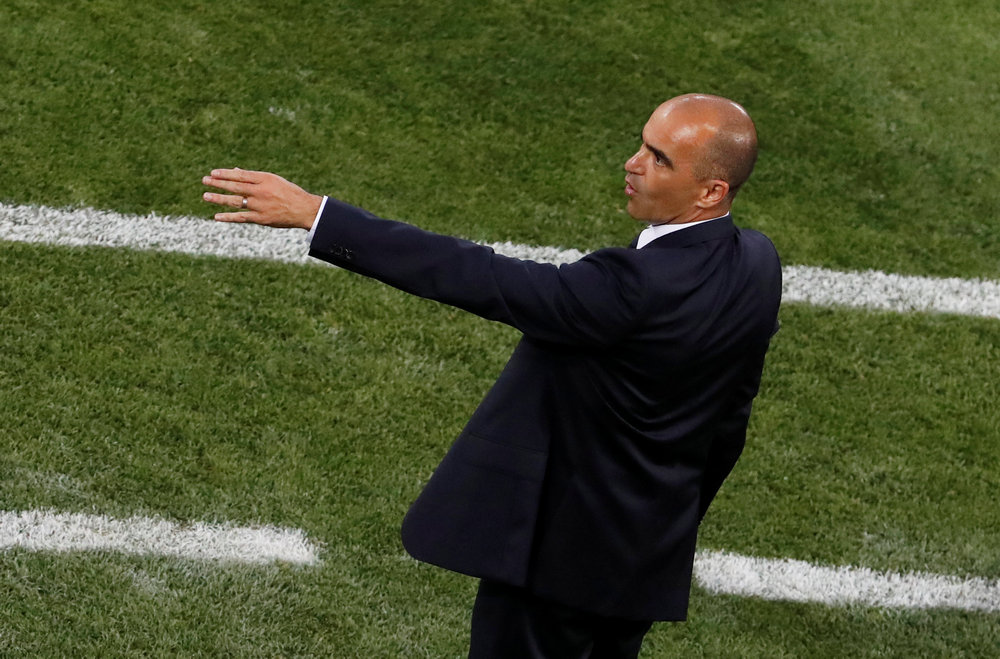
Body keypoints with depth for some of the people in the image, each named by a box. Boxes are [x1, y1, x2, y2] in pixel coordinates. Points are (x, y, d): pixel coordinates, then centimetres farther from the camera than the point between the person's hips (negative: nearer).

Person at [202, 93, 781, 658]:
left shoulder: (638, 288, -32)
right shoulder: (756, 264, -4)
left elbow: (477, 279, -33)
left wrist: (312, 213, -34)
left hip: (562, 550, -8)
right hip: (651, 554, 8)